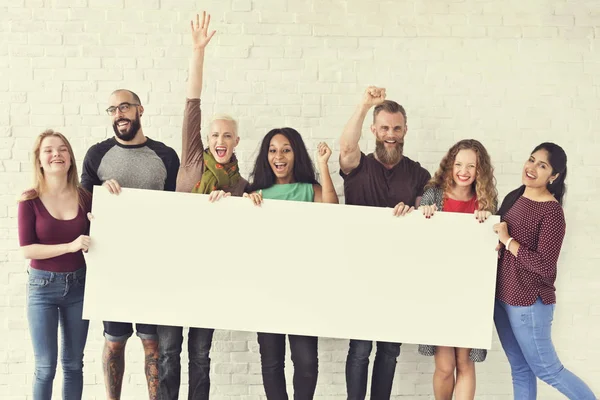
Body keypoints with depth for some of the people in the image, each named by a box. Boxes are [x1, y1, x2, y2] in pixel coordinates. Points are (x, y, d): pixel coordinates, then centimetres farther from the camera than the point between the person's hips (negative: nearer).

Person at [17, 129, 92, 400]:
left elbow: (95, 239, 8)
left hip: (78, 285, 3)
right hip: (42, 287, -2)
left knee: (73, 363, 13)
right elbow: (27, 249, -13)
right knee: (45, 367, 1)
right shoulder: (30, 200, -8)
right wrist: (70, 246, -22)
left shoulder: (85, 197, -2)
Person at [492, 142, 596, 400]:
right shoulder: (513, 197, 6)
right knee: (519, 369, 16)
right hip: (500, 296, 7)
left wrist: (508, 241, -18)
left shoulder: (552, 212, -17)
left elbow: (545, 266, -22)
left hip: (529, 302, -7)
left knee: (546, 369, 7)